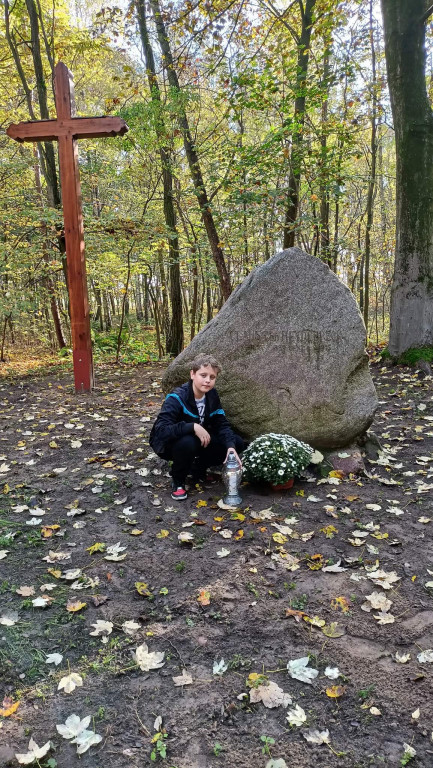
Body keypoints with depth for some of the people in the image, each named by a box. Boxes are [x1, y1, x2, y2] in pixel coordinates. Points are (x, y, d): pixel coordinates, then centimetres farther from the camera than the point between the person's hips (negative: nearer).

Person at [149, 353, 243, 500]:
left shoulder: (212, 395, -7)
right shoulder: (176, 398, -27)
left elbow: (222, 424, -9)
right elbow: (161, 430, -36)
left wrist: (231, 447, -27)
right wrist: (193, 427, -43)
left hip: (199, 440, 6)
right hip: (168, 444, -6)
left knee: (237, 443, -9)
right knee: (187, 442, -41)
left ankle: (198, 467, 9)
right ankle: (178, 481, -11)